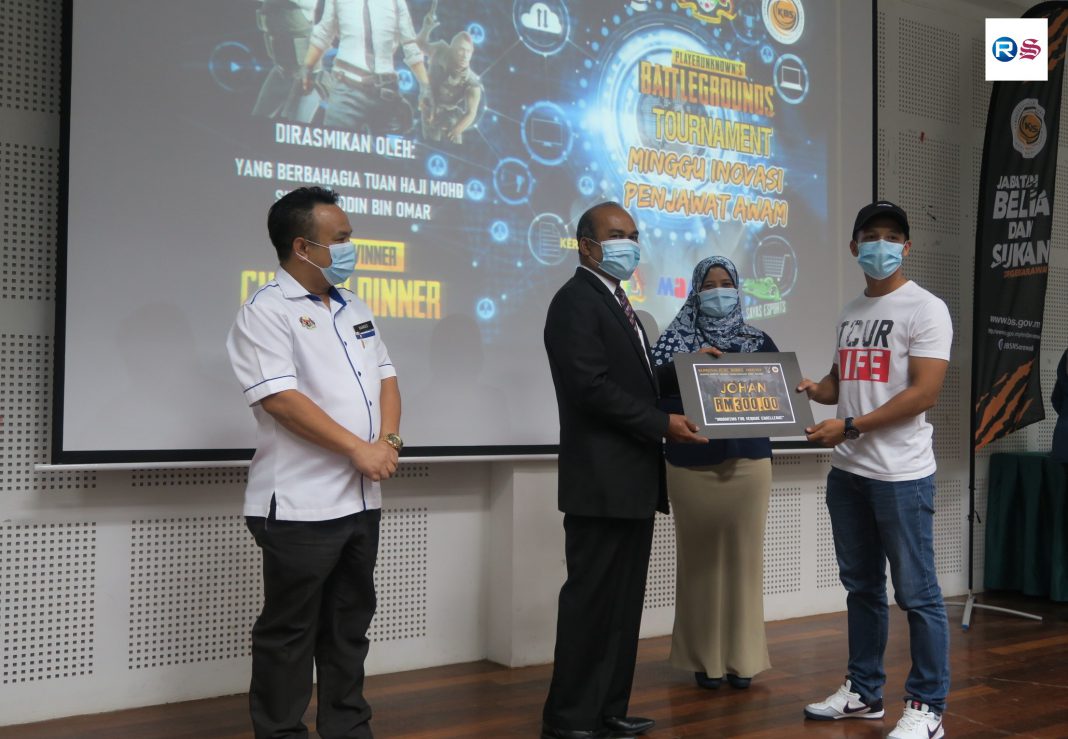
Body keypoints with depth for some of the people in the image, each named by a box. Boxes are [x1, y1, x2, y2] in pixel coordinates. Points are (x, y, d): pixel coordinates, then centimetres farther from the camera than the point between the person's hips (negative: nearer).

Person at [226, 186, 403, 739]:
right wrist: (358, 449, -16)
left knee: (350, 624, 16)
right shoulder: (266, 312, -9)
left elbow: (384, 378, 14)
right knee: (289, 632, 4)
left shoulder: (355, 310, 15)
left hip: (361, 498, 8)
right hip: (300, 504, -7)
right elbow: (280, 398, -18)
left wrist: (388, 441, -5)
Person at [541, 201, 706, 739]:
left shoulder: (617, 303, 21)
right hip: (602, 481, -10)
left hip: (631, 480, 10)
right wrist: (662, 423, -17)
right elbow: (591, 387, -20)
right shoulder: (576, 300, -10)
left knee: (622, 600, 12)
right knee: (591, 599, -4)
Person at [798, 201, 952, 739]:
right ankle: (863, 692, 27)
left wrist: (848, 426, -18)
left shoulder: (926, 309, -8)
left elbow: (924, 394, -16)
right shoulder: (851, 313, 14)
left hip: (901, 474, -7)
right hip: (847, 472, 8)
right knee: (862, 587, 16)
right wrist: (811, 389, -1)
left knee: (916, 593, 0)